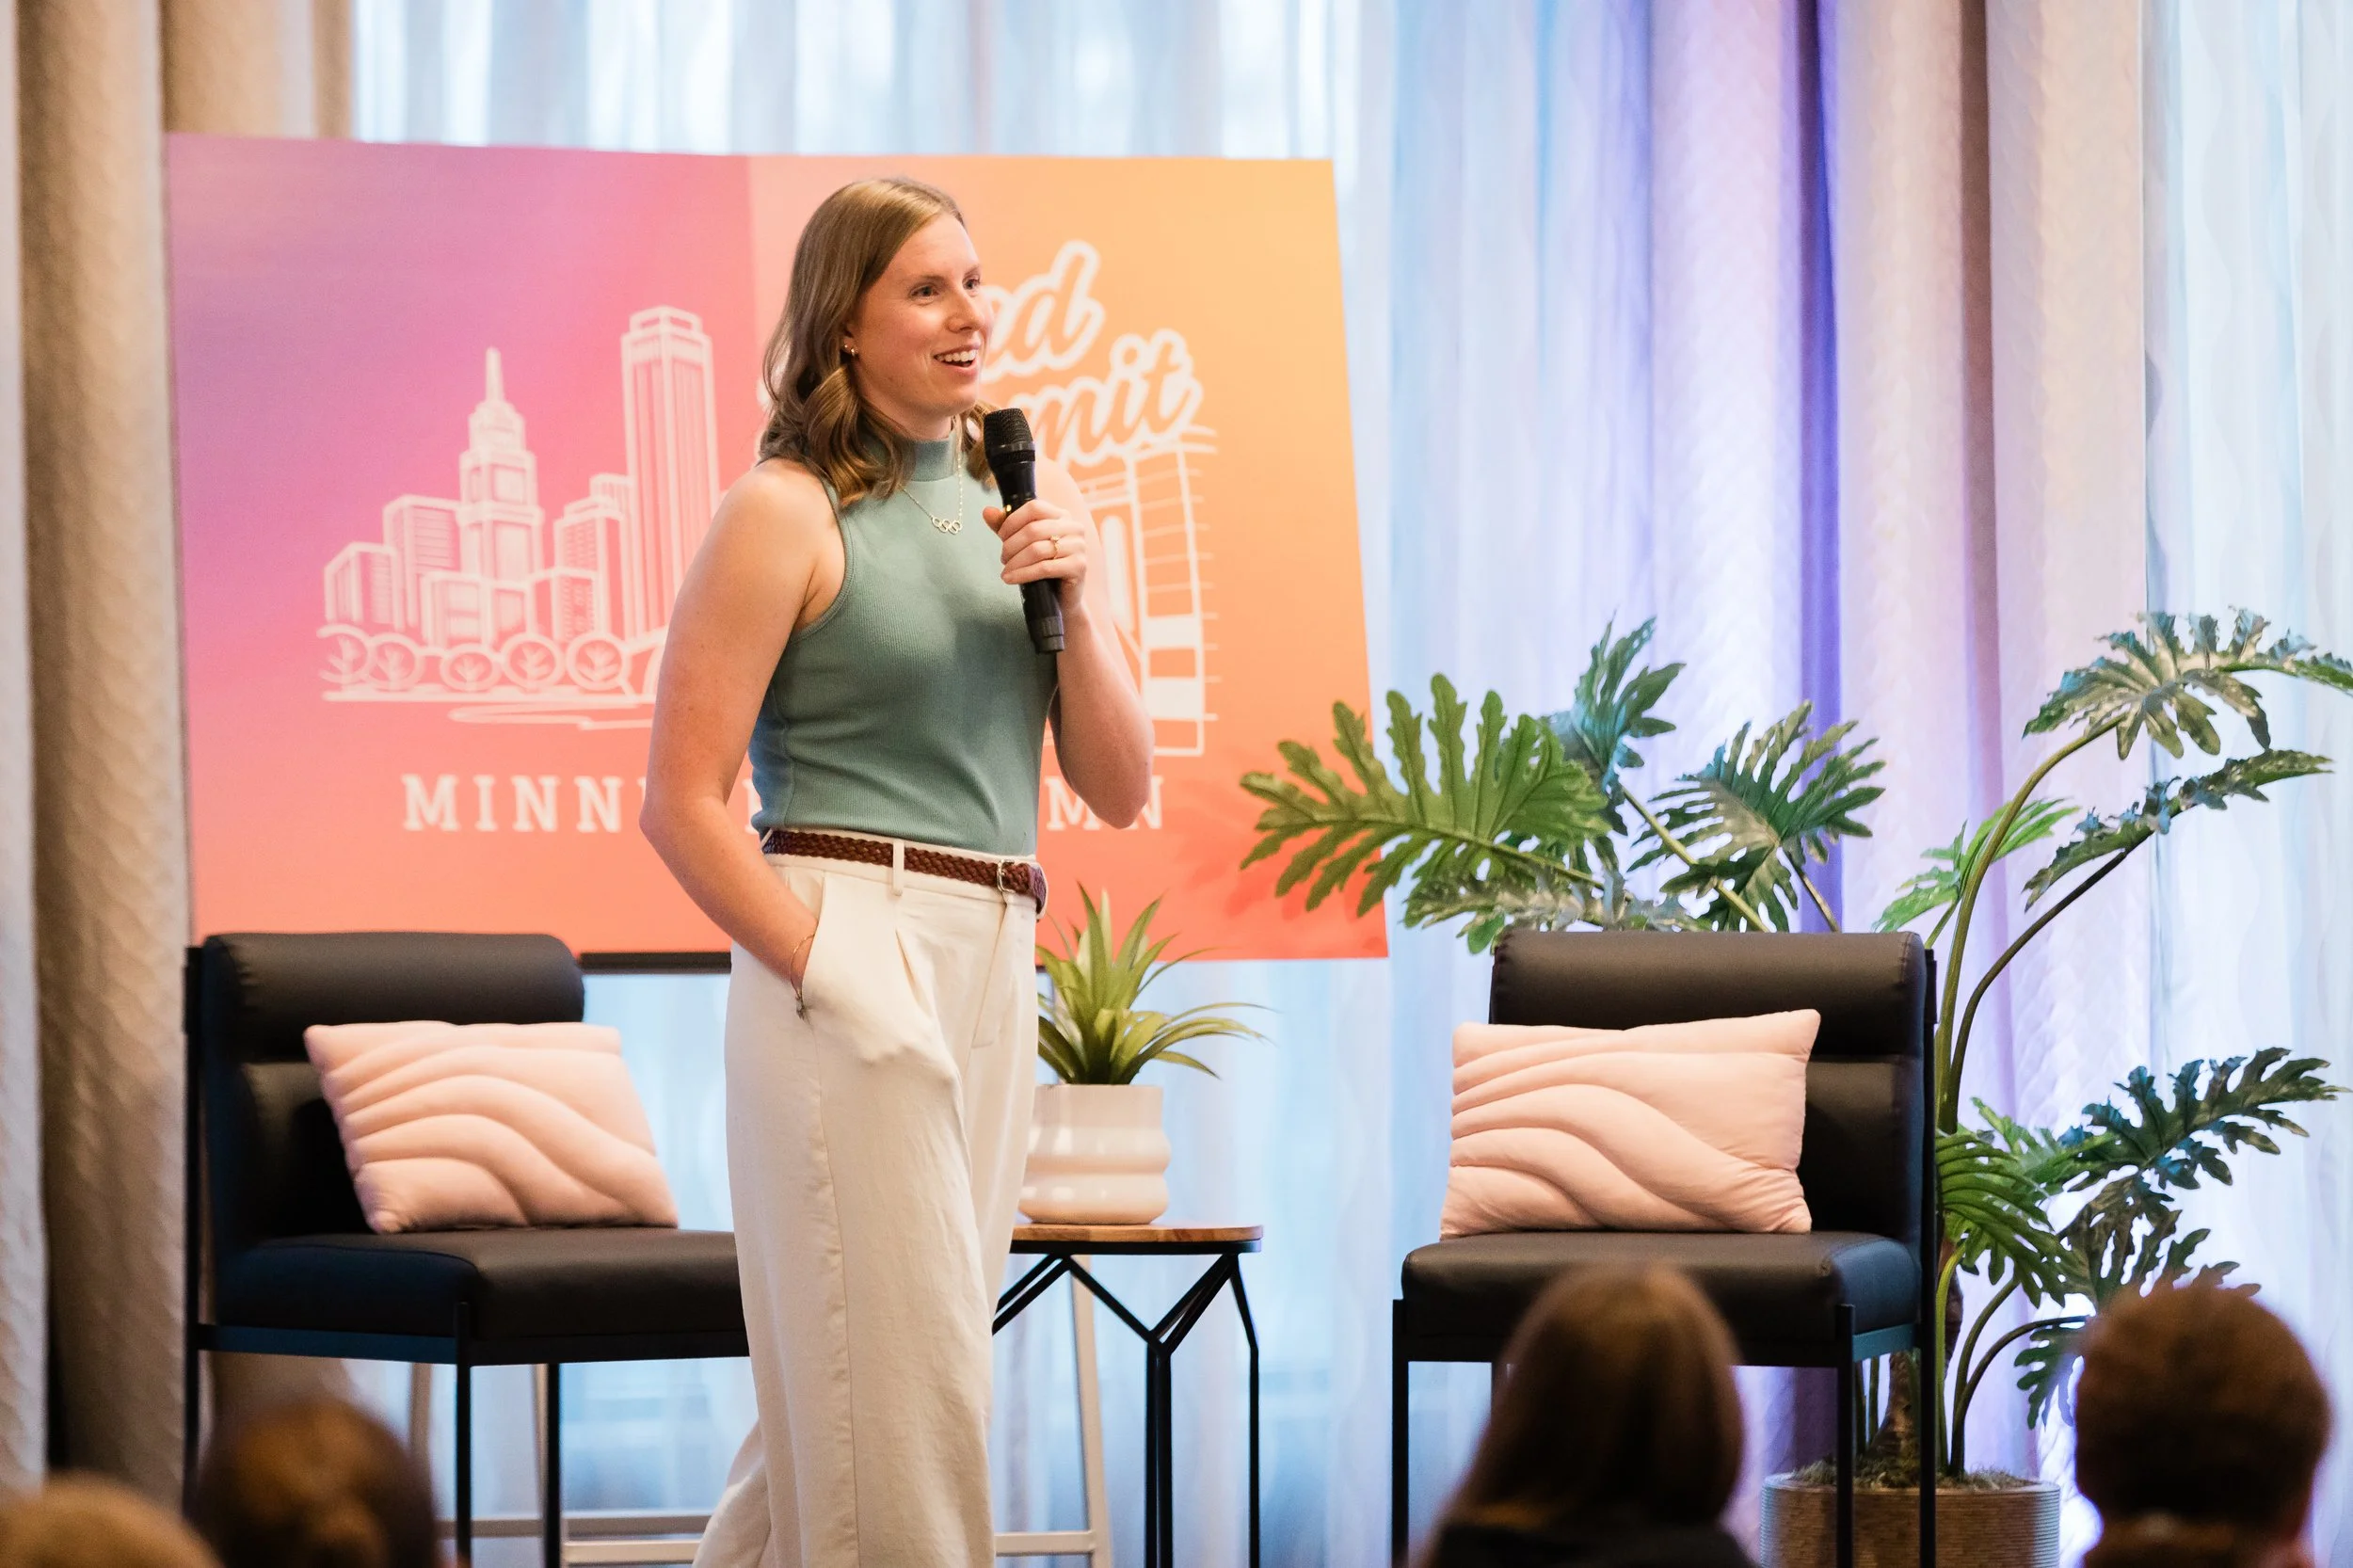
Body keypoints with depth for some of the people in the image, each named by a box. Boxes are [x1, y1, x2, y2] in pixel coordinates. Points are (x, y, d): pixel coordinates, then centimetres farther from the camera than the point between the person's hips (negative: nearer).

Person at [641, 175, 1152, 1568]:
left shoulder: (1032, 502, 13)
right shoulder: (787, 514, -5)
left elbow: (1123, 790, 11)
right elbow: (682, 802, -9)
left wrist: (1078, 601, -3)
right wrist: (828, 972, -14)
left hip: (995, 971, 7)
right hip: (853, 946, -7)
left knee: (840, 1387, 14)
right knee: (901, 1386, -9)